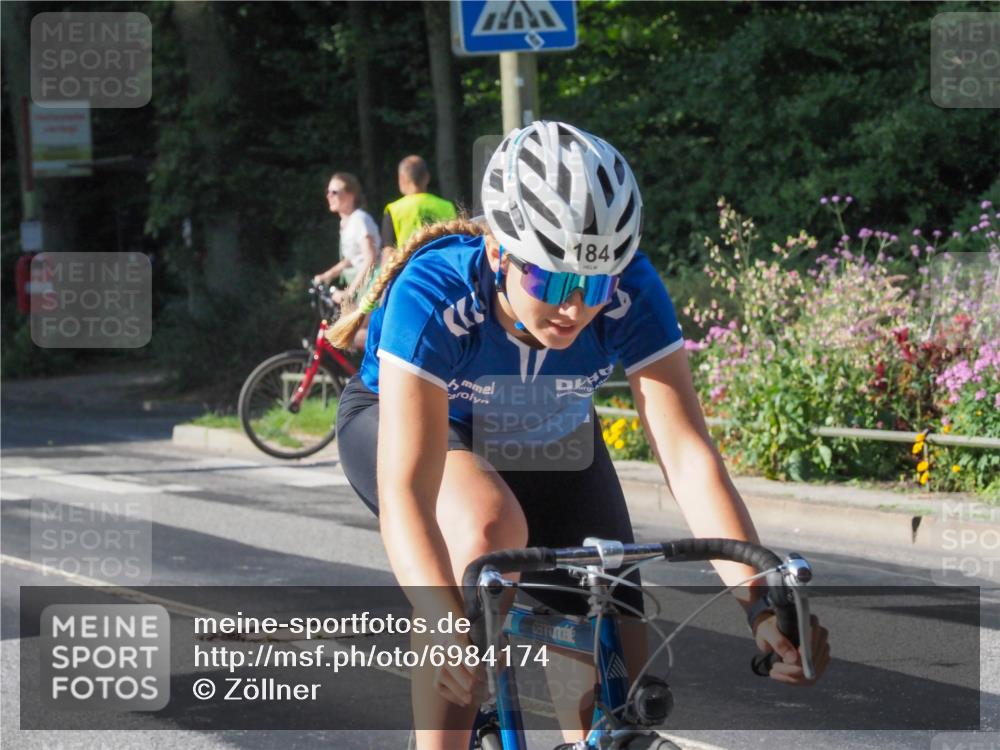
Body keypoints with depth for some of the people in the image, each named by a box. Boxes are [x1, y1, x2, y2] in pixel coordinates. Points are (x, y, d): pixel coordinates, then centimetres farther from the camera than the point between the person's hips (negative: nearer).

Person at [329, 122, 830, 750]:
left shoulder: (630, 294, -31)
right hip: (410, 423, -3)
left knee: (617, 669, -11)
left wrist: (761, 605, -49)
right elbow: (405, 490, -47)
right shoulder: (434, 294, -39)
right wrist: (443, 624, -63)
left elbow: (691, 459, -35)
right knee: (489, 528, -37)